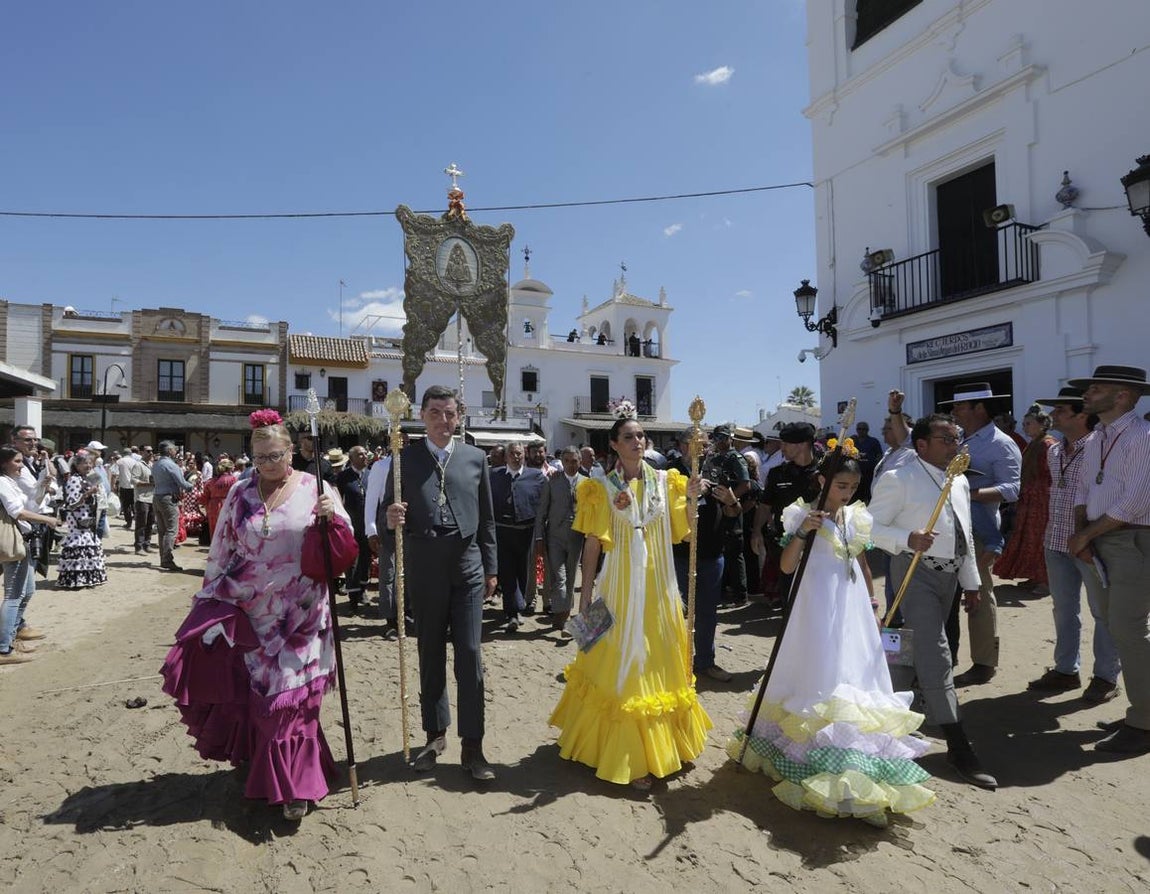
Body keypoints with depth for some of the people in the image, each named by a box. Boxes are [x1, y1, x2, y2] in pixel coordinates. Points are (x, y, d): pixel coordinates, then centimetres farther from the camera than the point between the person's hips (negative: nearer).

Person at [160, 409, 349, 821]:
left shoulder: (316, 489, -5)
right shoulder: (240, 494, 3)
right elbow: (221, 551, 9)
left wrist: (331, 517, -25)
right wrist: (210, 601, 8)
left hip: (299, 616, -2)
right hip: (247, 611, 3)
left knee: (291, 696, 3)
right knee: (251, 693, 11)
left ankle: (292, 786, 17)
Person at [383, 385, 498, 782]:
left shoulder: (475, 457, 5)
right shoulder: (405, 457, 2)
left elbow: (487, 518, 8)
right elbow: (387, 514, 2)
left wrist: (491, 568, 7)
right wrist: (390, 519, -22)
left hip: (467, 569, 0)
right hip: (424, 570, 1)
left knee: (470, 654, -1)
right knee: (430, 656, 13)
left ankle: (472, 746, 10)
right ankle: (435, 735, 29)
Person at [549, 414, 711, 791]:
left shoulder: (665, 481, 4)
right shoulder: (602, 488, -3)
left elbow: (681, 532, 3)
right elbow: (592, 544, -3)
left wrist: (691, 499, -14)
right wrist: (585, 596, -5)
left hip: (657, 585, 3)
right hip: (620, 586, -3)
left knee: (656, 661, 13)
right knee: (621, 665, 3)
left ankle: (658, 743, 32)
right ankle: (629, 756, 16)